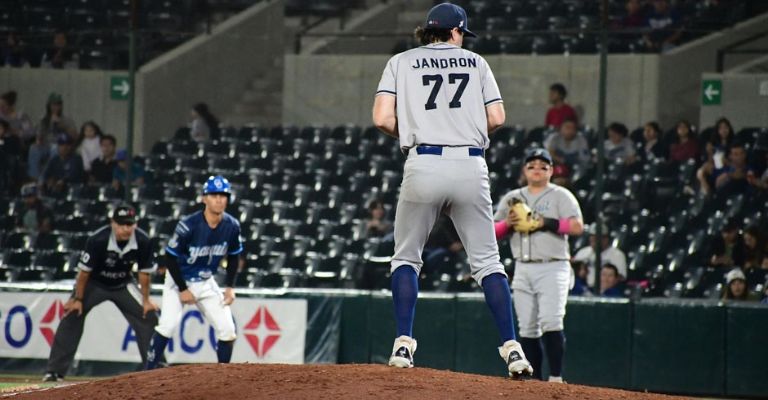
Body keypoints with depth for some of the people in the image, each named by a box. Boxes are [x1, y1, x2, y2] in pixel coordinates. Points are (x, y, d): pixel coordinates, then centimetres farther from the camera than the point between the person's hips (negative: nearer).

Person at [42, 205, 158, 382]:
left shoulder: (143, 242, -23)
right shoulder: (98, 240, -32)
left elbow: (144, 272, -9)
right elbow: (84, 271, -20)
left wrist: (146, 300, -4)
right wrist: (78, 299, -14)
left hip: (123, 286, 3)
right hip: (94, 284, -3)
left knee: (148, 317, -7)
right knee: (72, 316, -15)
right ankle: (54, 371, -12)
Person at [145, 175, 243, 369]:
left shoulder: (232, 226, -11)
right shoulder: (188, 226, -25)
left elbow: (233, 257, 7)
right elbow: (170, 258, -17)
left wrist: (230, 287, -1)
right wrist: (182, 290, -16)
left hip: (206, 284, 5)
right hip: (179, 281, -5)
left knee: (227, 330, -3)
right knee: (168, 324, -21)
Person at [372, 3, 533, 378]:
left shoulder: (402, 62, 11)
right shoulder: (475, 62, 14)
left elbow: (383, 118, -1)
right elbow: (496, 118, 7)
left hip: (424, 165, -1)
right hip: (471, 167, 1)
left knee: (406, 258, 13)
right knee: (487, 261, 7)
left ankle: (403, 344, -1)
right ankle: (512, 348, -3)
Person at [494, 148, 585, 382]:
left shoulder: (560, 196, 4)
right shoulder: (512, 198, 16)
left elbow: (577, 226, -8)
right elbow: (493, 233, 14)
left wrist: (546, 223, -16)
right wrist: (507, 223, -6)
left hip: (553, 267, -5)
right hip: (523, 269, 5)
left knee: (551, 321, -18)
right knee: (527, 327, 3)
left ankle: (556, 377, -19)